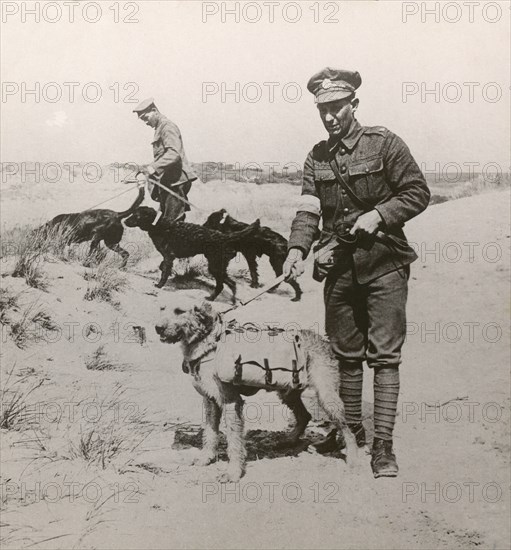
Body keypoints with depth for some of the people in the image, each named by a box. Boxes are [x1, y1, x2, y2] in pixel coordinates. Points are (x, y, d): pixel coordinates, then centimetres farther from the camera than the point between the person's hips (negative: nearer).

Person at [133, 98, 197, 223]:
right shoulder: (159, 129, 22)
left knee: (172, 221, -12)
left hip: (175, 182, -10)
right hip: (167, 183, 10)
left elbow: (174, 154, -24)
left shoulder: (167, 127, -10)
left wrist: (153, 167, -32)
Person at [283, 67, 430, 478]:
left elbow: (418, 193, -4)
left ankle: (383, 447, -3)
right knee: (346, 355, 12)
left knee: (384, 355, -5)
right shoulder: (317, 157, 9)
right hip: (338, 266, 5)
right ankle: (352, 434, 26)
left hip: (384, 264, -4)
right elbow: (308, 210, 1)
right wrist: (297, 249, -16)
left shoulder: (383, 143, -4)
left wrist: (378, 214, -17)